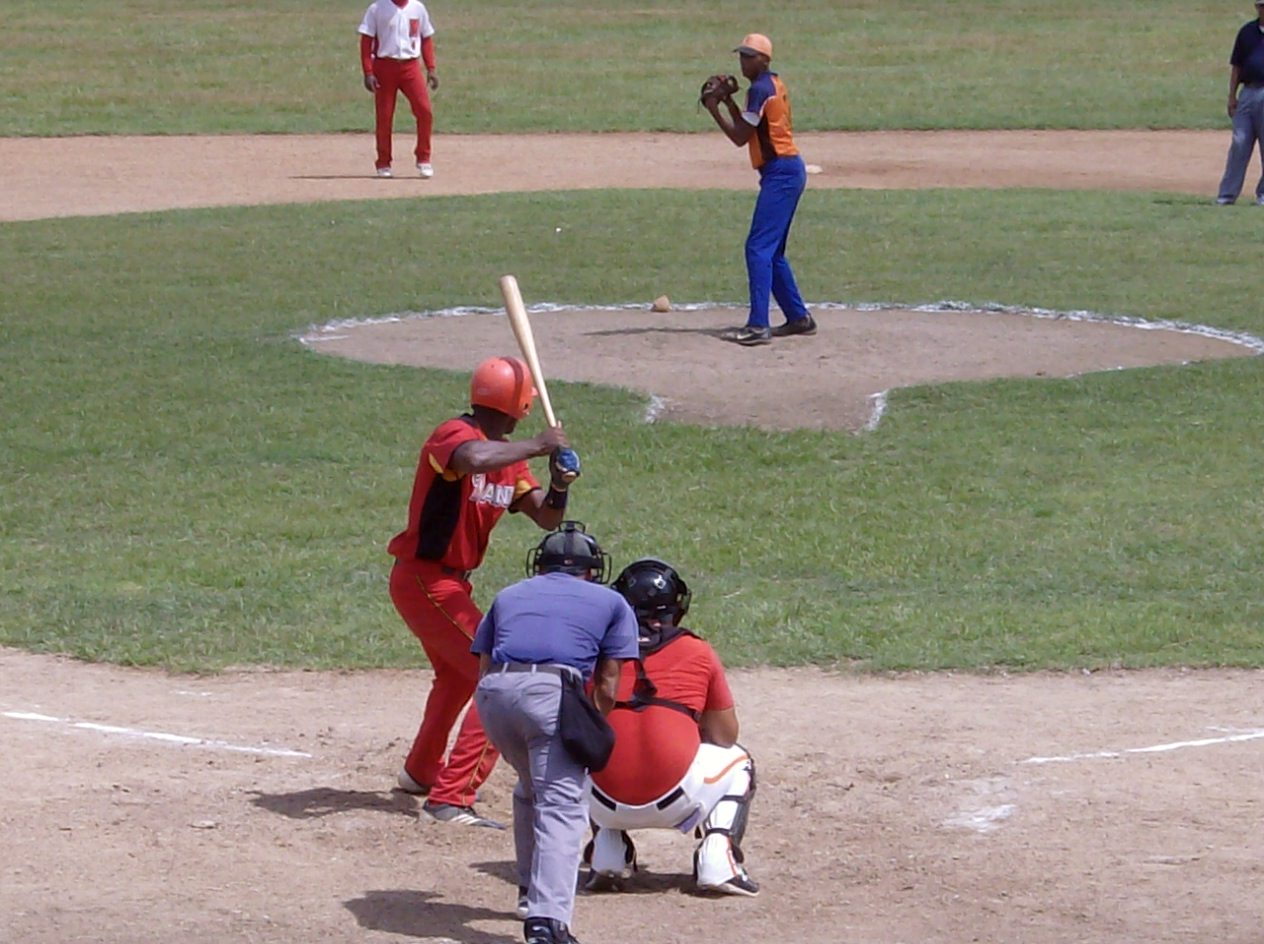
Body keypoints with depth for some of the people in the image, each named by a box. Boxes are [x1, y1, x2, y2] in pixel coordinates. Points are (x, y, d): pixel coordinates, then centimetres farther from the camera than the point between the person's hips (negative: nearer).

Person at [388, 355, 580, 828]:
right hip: (424, 580, -10)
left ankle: (421, 772, 55)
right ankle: (450, 798, -20)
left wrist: (559, 482, -14)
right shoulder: (454, 435, -20)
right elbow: (474, 459, -45)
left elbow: (547, 518, 7)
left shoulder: (508, 455, 7)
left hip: (449, 583, 10)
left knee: (458, 675, 33)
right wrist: (539, 446, -32)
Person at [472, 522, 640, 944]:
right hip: (551, 690, -4)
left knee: (531, 789, 28)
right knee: (562, 804, -8)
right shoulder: (610, 602, 26)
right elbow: (606, 687, 17)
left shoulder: (509, 596, 33)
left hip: (493, 692, 4)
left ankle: (531, 892, 37)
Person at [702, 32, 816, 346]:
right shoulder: (774, 85, 17)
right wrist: (728, 102, 14)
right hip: (788, 171, 10)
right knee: (772, 251, 17)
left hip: (781, 173, -10)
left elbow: (740, 137, -15)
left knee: (759, 247, -15)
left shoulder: (760, 89, -13)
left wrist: (714, 109, -6)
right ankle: (799, 318, 22)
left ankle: (758, 326, -22)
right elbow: (747, 129, 21)